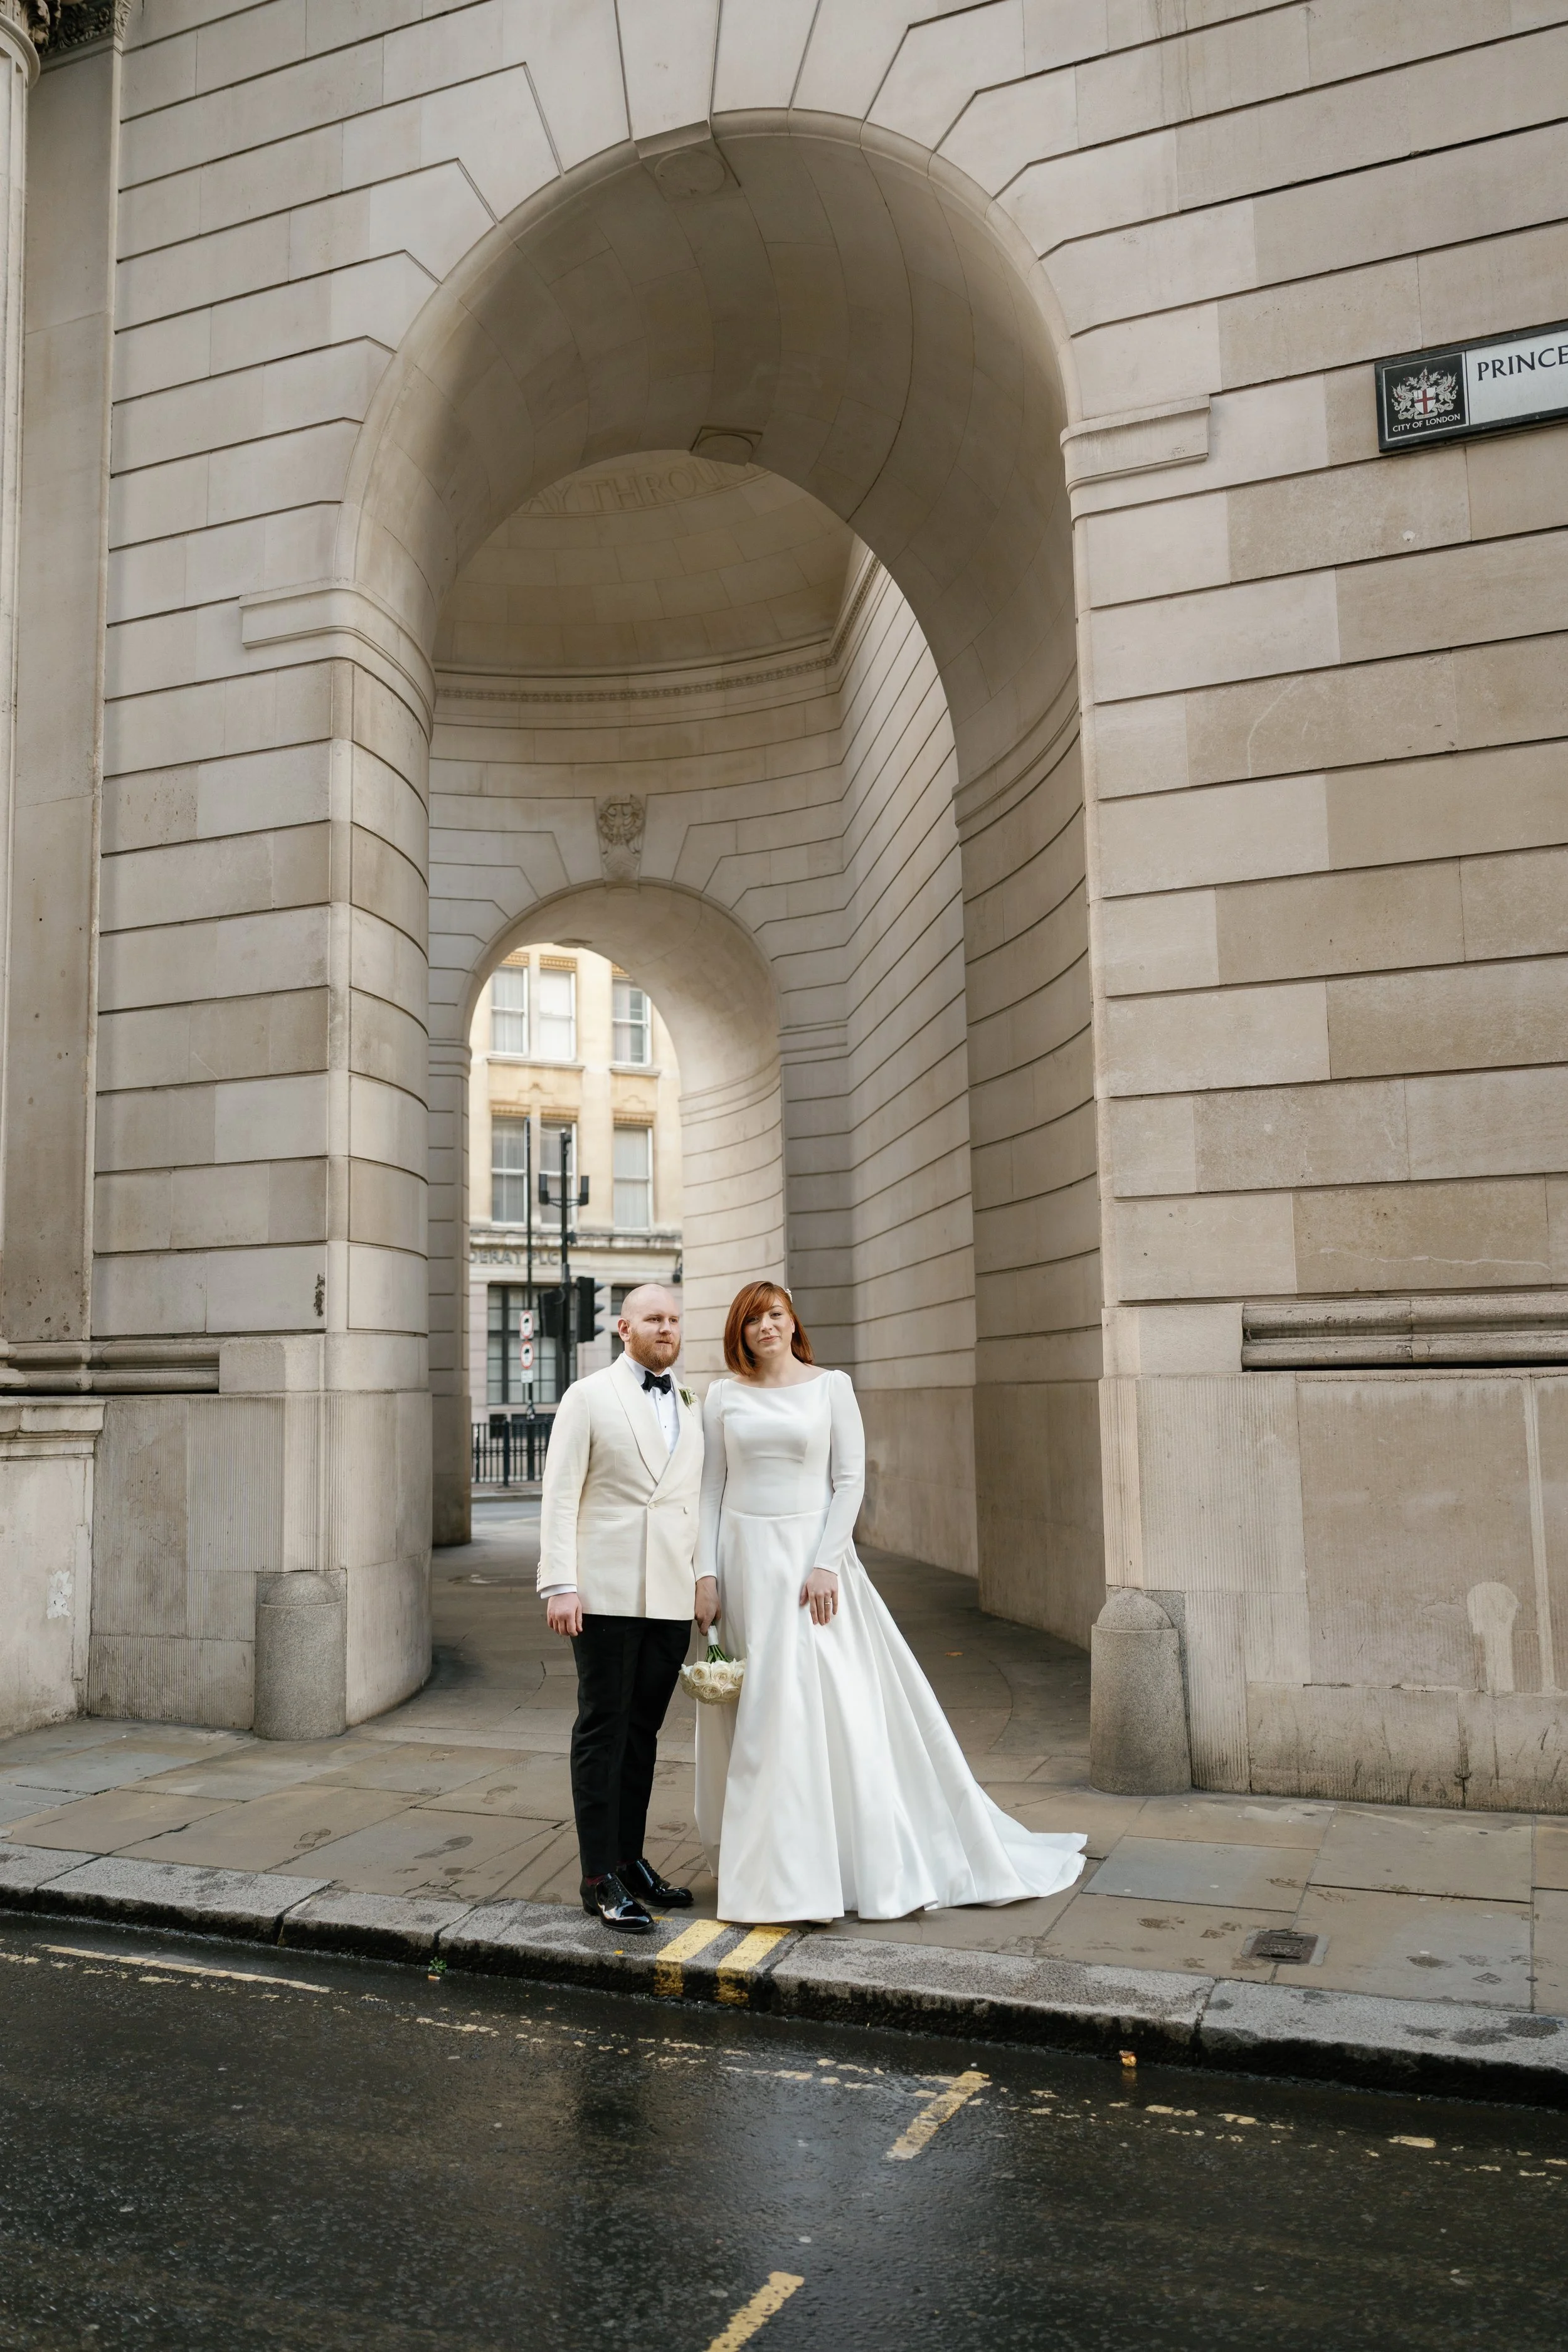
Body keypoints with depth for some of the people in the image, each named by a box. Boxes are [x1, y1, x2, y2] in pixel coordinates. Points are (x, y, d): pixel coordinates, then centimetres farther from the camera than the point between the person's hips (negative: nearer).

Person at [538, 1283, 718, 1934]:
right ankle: (601, 1878, 6)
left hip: (672, 1598, 5)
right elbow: (559, 1495, -4)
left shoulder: (692, 1409, 15)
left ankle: (631, 1859, 22)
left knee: (643, 1731, 12)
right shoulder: (589, 1397, 1)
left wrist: (707, 1580, 6)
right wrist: (560, 1585, -13)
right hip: (607, 1593, -4)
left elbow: (699, 1500, 14)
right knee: (602, 1730, 0)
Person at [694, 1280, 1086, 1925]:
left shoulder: (830, 1386, 0)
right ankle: (764, 1865, 19)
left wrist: (825, 1564, -12)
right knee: (754, 1718, 6)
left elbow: (850, 1481, -3)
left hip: (809, 1552, -2)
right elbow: (711, 1489, 7)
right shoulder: (723, 1396, 7)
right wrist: (706, 1573, -2)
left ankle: (879, 1865, 9)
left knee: (837, 1707, -3)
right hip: (743, 1559, 2)